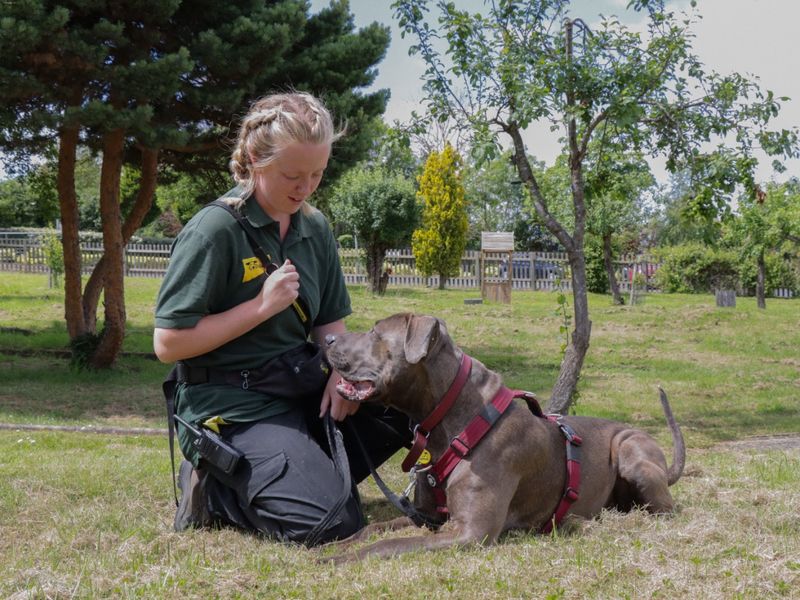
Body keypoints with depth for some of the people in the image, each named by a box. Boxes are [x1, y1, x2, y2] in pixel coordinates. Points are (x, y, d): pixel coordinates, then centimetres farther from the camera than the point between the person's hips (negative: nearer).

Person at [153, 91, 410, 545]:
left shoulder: (315, 228, 8)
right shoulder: (215, 230, -13)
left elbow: (331, 321, 13)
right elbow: (168, 344, -15)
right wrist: (262, 306, -19)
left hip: (303, 387, 7)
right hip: (233, 405, -7)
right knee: (330, 521, -25)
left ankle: (311, 471, 4)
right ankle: (215, 489, 1)